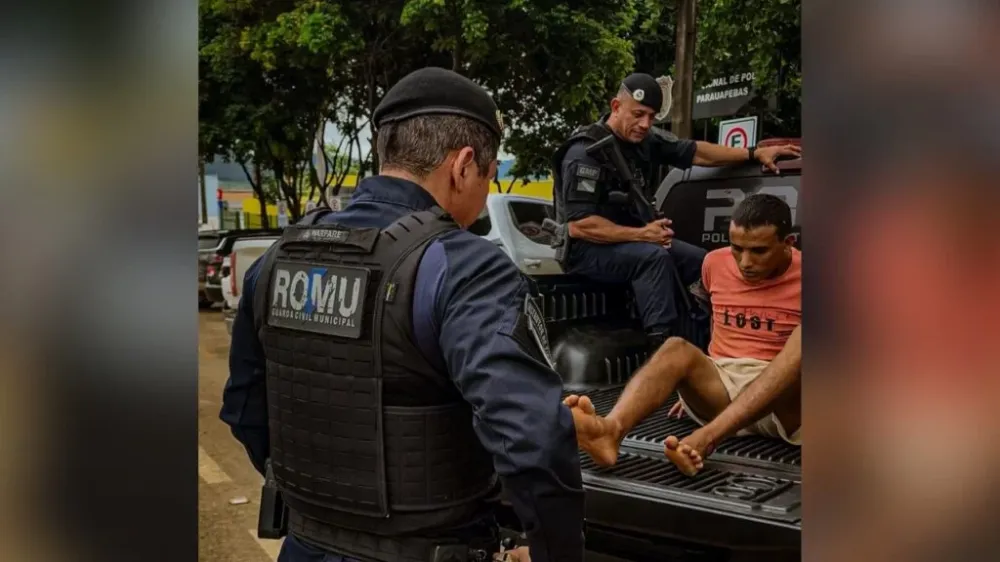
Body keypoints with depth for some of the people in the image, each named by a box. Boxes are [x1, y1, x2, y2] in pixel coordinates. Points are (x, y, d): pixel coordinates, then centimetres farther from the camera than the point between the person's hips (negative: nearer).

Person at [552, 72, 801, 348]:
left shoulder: (646, 139, 2)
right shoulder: (586, 152, -20)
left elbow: (696, 153, 12)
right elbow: (578, 226, -26)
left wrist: (755, 153, 8)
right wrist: (641, 234, -28)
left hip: (631, 240, 9)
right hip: (587, 249, -9)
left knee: (700, 261, 1)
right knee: (653, 257, -32)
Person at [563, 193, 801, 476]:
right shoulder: (716, 263, 7)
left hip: (784, 401, -2)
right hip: (721, 386, 3)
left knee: (804, 337, -33)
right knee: (676, 348, -28)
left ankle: (706, 438, -46)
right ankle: (611, 429, -57)